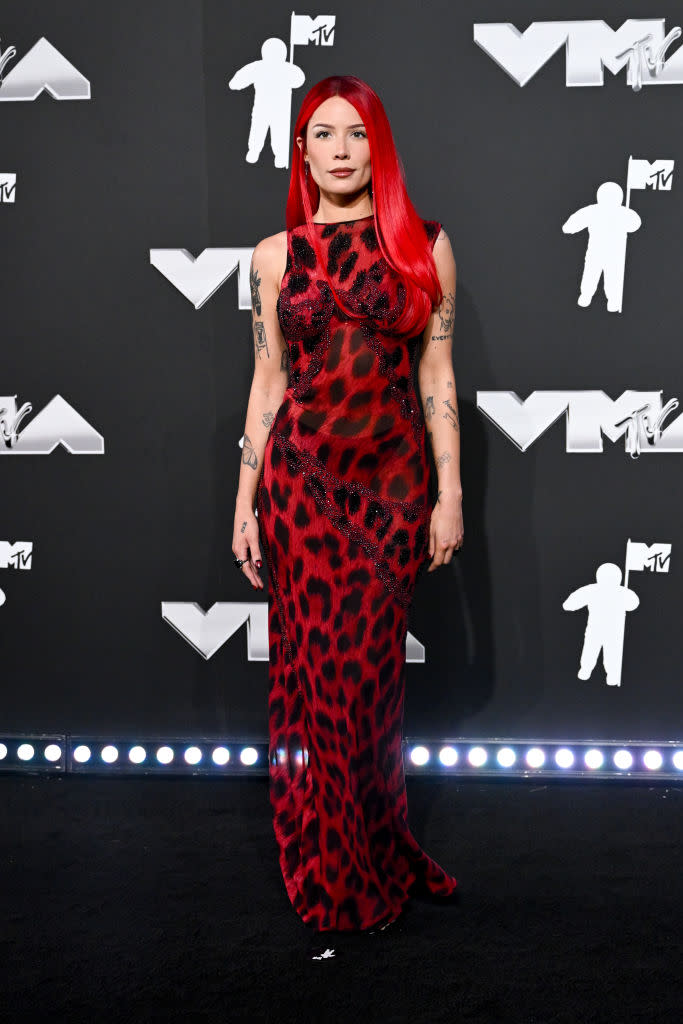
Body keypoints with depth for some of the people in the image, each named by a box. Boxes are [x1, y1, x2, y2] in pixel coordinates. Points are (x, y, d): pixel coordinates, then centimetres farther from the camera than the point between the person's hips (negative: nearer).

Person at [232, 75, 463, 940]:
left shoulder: (424, 245, 4)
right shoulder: (275, 256, 6)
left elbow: (437, 375, 3)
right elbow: (267, 382, 7)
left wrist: (451, 495, 0)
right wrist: (245, 503, 4)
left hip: (394, 480, 0)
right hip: (301, 477, 0)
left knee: (373, 667, 4)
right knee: (315, 667, 2)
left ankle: (380, 855, 25)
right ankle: (334, 880, 18)